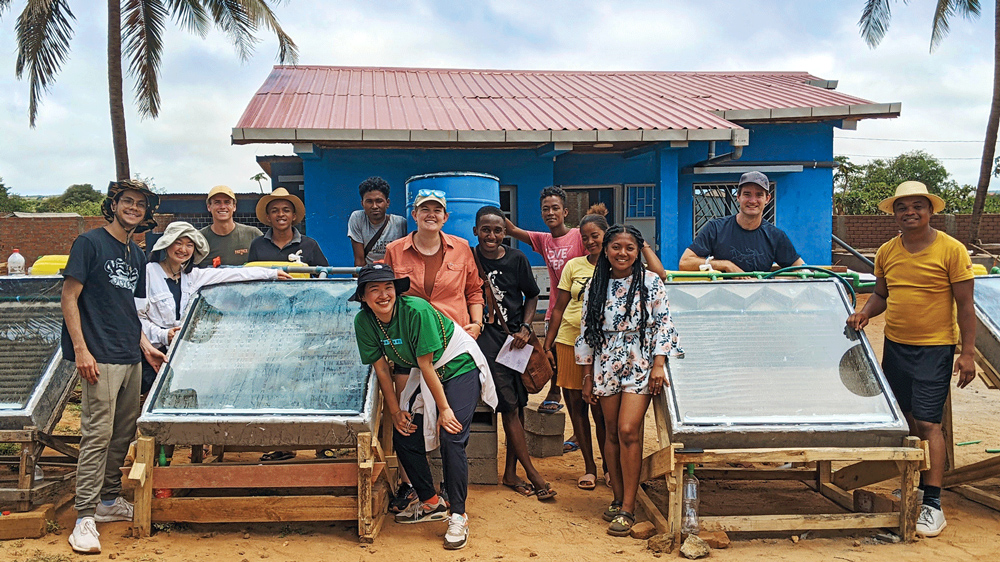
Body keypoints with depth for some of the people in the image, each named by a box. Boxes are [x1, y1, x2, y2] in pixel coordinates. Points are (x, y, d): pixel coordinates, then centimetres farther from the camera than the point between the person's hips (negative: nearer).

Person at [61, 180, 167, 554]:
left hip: (131, 358, 8)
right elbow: (69, 298, -9)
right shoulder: (90, 243, -5)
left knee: (124, 433, 12)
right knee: (98, 434, -9)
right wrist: (80, 349, -15)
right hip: (101, 357, -8)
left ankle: (110, 501, 25)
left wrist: (144, 345, 14)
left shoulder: (136, 255, 17)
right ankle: (85, 516, -3)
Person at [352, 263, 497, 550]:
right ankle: (431, 503, 21)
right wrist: (396, 411, 0)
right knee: (404, 436, 2)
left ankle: (458, 516, -6)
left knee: (451, 438, -18)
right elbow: (381, 368, -2)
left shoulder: (416, 310, -29)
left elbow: (426, 364, -25)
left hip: (459, 366, -7)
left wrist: (445, 409, -16)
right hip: (424, 374, 7)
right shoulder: (364, 322, -12)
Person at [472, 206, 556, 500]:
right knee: (509, 406, -7)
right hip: (487, 336, -3)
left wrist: (525, 328, 0)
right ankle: (533, 473, 0)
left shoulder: (516, 258, 2)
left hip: (515, 336, 3)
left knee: (518, 405, 7)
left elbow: (531, 296, 12)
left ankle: (510, 472, 19)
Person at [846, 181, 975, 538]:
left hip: (934, 350, -5)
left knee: (927, 423, -7)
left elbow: (965, 304, -8)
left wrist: (968, 352, -10)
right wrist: (865, 313, -4)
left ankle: (932, 504, 0)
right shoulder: (886, 252, 4)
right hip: (895, 346, 5)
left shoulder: (951, 250, -10)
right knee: (904, 419, 14)